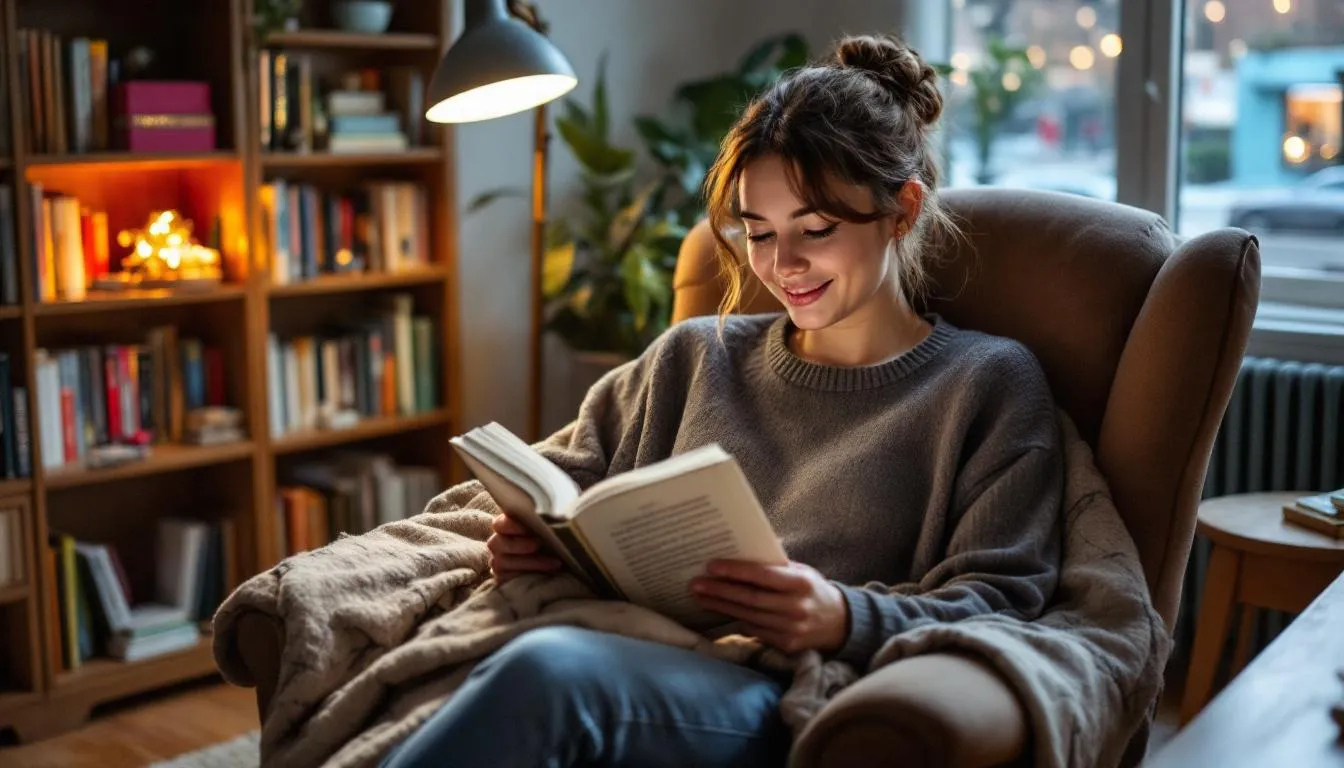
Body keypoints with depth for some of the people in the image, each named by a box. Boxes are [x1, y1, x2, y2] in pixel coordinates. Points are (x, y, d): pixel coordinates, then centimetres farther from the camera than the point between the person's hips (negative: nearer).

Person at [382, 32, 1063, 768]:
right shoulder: (697, 356, 23)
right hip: (630, 648, 4)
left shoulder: (990, 383, 10)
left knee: (549, 667, -37)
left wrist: (847, 620, -19)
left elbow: (996, 607, 1)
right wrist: (527, 534, 1)